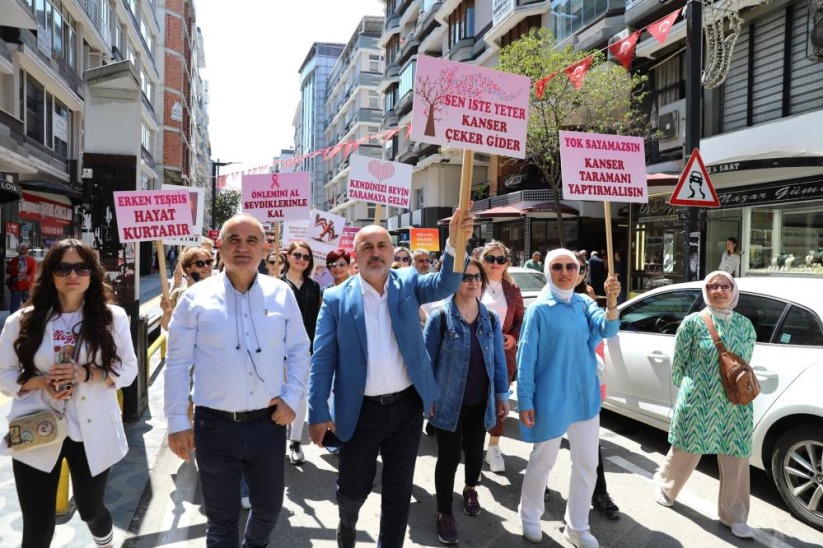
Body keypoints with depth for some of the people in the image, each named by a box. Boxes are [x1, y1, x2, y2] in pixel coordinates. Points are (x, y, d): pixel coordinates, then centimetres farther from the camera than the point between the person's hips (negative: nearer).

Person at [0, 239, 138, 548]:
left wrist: (86, 374, -19)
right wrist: (42, 382, -16)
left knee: (90, 509, 20)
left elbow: (128, 369, -2)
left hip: (93, 434, 0)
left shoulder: (113, 317, -4)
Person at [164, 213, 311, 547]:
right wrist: (177, 422, -3)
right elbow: (177, 363, -3)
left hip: (269, 423, 2)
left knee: (269, 508, 20)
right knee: (221, 517, 15)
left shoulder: (281, 294, -1)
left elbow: (299, 350, 6)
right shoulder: (196, 297, -6)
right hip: (215, 426, -2)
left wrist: (293, 397, -3)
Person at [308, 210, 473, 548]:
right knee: (353, 488, 15)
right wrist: (318, 413, -10)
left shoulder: (407, 283, 1)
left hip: (407, 407, 1)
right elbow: (322, 360, -6)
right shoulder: (337, 299, -6)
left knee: (399, 492, 15)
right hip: (361, 411, -1)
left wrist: (455, 242, -32)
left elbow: (445, 285, -16)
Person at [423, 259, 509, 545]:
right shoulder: (440, 317, -12)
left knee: (474, 451, 21)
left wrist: (502, 394, 7)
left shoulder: (491, 318, 2)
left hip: (480, 402, 4)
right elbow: (427, 359, -8)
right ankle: (444, 513, 22)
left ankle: (470, 489, 48)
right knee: (449, 457, 4)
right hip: (449, 401, -4)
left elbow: (498, 359, 7)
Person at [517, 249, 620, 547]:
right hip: (551, 399, -5)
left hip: (586, 397, 5)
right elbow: (526, 357, -12)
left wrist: (611, 301, -33)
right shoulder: (539, 309, -13)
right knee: (543, 462, 11)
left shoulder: (584, 303, 2)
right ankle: (530, 516, 35)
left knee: (587, 464, 14)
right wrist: (525, 401, -14)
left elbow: (607, 329, -15)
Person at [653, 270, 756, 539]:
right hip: (697, 401, -3)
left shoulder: (745, 325, 4)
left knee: (736, 459, 7)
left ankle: (734, 516, 24)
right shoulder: (693, 322, -7)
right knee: (686, 452, 11)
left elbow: (746, 363, 14)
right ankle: (664, 485, 38)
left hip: (735, 404, 3)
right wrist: (684, 390, 3)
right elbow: (678, 361, -1)